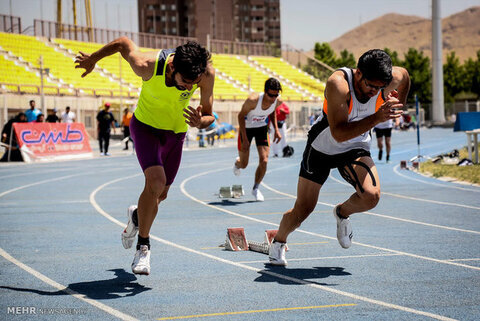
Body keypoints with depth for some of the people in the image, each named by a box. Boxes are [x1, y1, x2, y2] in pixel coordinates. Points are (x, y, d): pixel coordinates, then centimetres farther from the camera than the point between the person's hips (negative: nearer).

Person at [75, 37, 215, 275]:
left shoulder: (206, 73, -26)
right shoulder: (148, 66, -33)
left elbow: (209, 115, -15)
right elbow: (123, 43, -13)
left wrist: (200, 122, -39)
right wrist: (93, 59, 3)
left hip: (176, 132, 4)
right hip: (146, 125, -3)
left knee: (161, 193, 12)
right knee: (156, 181, -25)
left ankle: (137, 216, 47)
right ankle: (143, 245, -10)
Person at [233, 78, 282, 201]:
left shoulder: (278, 101, -20)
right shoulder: (253, 100, -35)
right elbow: (241, 115, -20)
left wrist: (276, 129, -1)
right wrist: (244, 139, -22)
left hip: (262, 128, 3)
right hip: (246, 128, -3)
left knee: (264, 161, -10)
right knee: (243, 164, 6)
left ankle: (255, 188, 13)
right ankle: (237, 163, 47)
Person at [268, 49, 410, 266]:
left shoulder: (393, 79, -19)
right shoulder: (338, 83, -34)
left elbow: (404, 74, 9)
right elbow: (339, 133, -41)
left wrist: (396, 108, 9)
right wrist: (377, 118, -50)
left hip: (356, 149, 3)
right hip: (322, 147, -3)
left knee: (371, 196, -24)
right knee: (303, 209, 1)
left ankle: (342, 213, 11)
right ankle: (279, 241, 33)